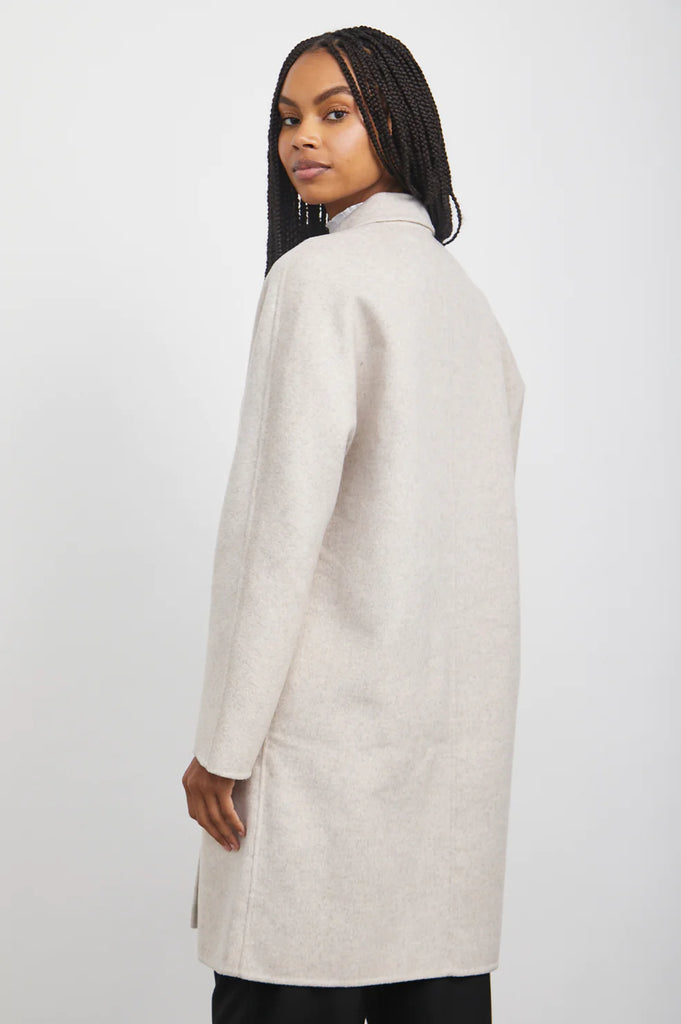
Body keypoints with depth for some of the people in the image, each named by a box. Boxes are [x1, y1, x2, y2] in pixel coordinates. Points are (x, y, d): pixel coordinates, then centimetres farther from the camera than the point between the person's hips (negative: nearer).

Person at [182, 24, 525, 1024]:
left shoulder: (320, 274, -9)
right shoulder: (464, 289, 17)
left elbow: (283, 517, -16)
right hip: (463, 716, 8)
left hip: (334, 712, -8)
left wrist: (225, 740, -12)